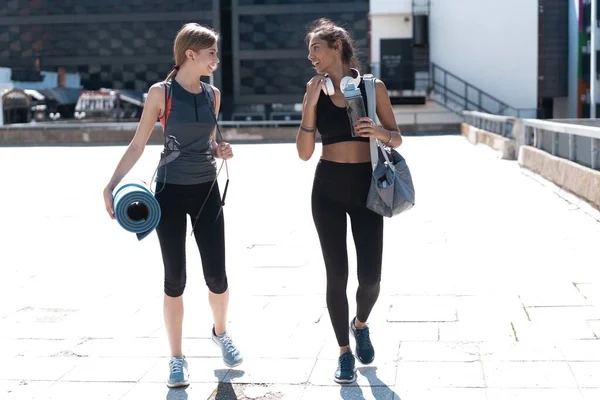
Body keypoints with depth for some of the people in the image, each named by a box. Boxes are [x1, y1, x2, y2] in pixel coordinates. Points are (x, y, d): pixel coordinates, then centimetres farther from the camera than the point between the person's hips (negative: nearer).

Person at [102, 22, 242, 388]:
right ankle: (177, 358, 13)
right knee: (175, 277, 0)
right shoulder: (161, 92, -7)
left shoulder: (213, 94, 6)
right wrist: (112, 185, -13)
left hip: (207, 191, 3)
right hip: (171, 191, -3)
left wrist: (220, 150, -3)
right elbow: (138, 145, -5)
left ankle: (221, 333, 32)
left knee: (217, 275, 2)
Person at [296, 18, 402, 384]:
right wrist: (309, 105, -12)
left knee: (370, 277, -3)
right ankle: (344, 352, 16)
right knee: (337, 275, 0)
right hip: (327, 190, 1)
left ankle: (361, 325, 31)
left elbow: (397, 139, 5)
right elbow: (305, 153, -3)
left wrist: (380, 132, -17)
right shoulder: (316, 93, 2)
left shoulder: (373, 87, -1)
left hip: (366, 188, -1)